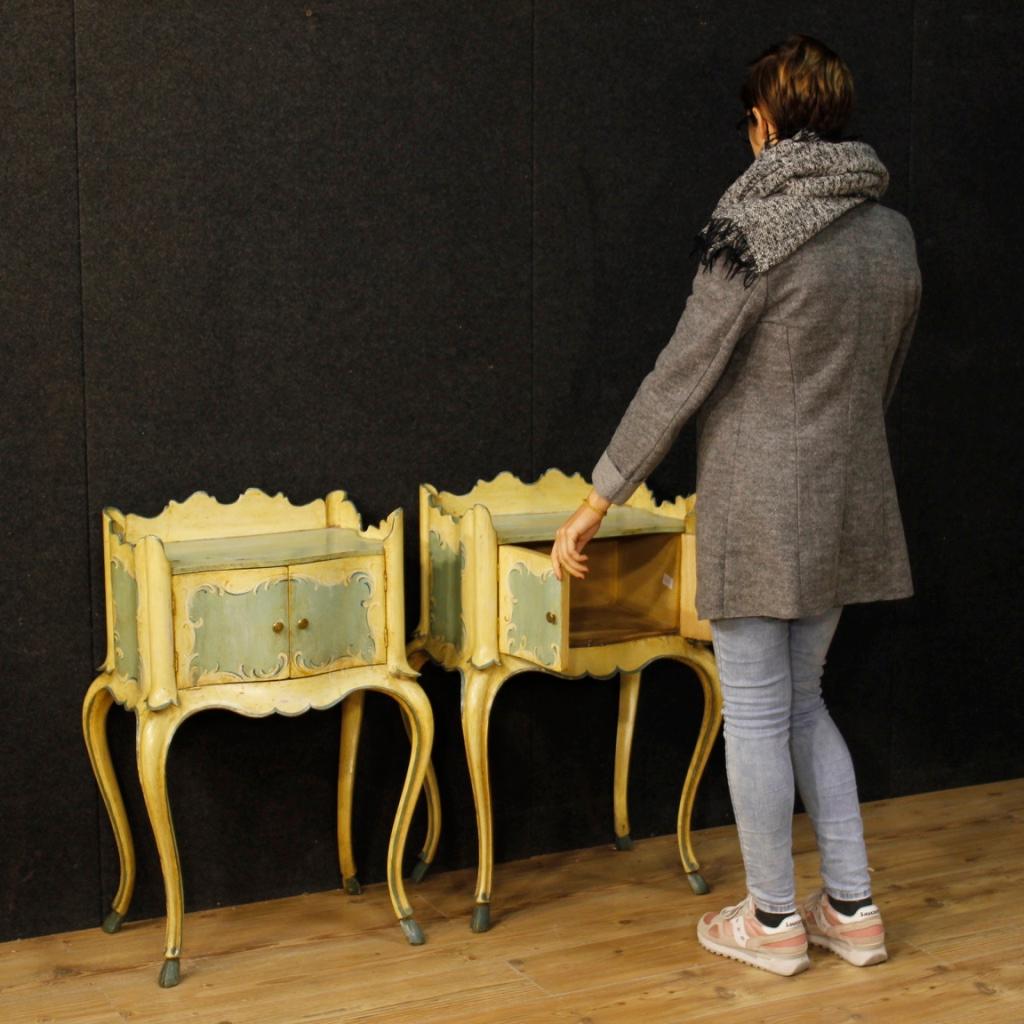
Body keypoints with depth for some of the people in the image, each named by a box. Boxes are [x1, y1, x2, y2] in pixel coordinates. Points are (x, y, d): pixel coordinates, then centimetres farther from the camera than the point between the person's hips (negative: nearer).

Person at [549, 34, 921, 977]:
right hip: (847, 507, 7)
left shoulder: (758, 227, -16)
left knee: (757, 713, 6)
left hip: (758, 506, -7)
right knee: (804, 703, 19)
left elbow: (682, 376, -15)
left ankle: (774, 922, 17)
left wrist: (599, 500, -8)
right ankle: (853, 909, 21)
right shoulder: (893, 233, 5)